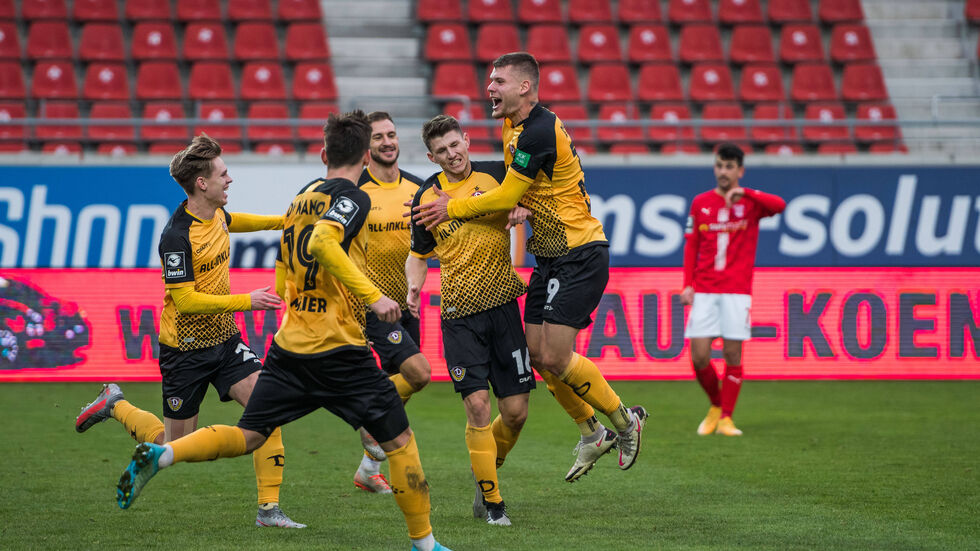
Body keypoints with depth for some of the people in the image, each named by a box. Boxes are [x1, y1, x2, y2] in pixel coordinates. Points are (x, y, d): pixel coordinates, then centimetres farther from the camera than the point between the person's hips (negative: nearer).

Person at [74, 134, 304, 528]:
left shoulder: (215, 212, 1)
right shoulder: (176, 237, -25)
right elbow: (185, 301, -26)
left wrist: (280, 221, 30)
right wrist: (245, 301, -28)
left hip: (224, 337, 7)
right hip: (186, 349, -7)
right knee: (175, 446, 5)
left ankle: (268, 508, -8)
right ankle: (114, 405, 32)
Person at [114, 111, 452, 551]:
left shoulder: (302, 196, 15)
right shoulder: (353, 199, -8)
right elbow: (323, 242, -29)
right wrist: (371, 295, -30)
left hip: (289, 345, 7)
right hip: (339, 347, -7)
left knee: (248, 436, 9)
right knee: (399, 440, 5)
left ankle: (160, 454, -11)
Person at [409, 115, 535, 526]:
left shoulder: (496, 176, 0)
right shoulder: (426, 197, 3)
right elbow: (418, 254, 15)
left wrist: (524, 210, -10)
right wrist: (414, 288, -4)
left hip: (502, 307, 1)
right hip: (459, 315, -1)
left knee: (515, 412, 0)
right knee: (477, 405, -12)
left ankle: (485, 475, 28)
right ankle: (491, 500, 2)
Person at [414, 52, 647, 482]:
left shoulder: (538, 132, -21)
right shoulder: (513, 124, 10)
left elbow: (506, 198, -19)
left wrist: (452, 208, -7)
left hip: (580, 255, -10)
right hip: (549, 255, 10)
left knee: (555, 356, -13)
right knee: (537, 354, 5)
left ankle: (624, 420, 6)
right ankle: (592, 434, 19)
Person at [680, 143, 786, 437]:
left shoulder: (750, 201, 2)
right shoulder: (700, 203, 10)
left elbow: (779, 205, -19)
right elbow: (691, 246, 14)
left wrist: (743, 193, -24)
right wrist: (687, 285, 5)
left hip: (737, 291, -2)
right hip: (704, 291, 2)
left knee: (733, 354, -5)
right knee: (699, 355, -5)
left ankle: (726, 418, 4)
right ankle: (716, 405, 18)